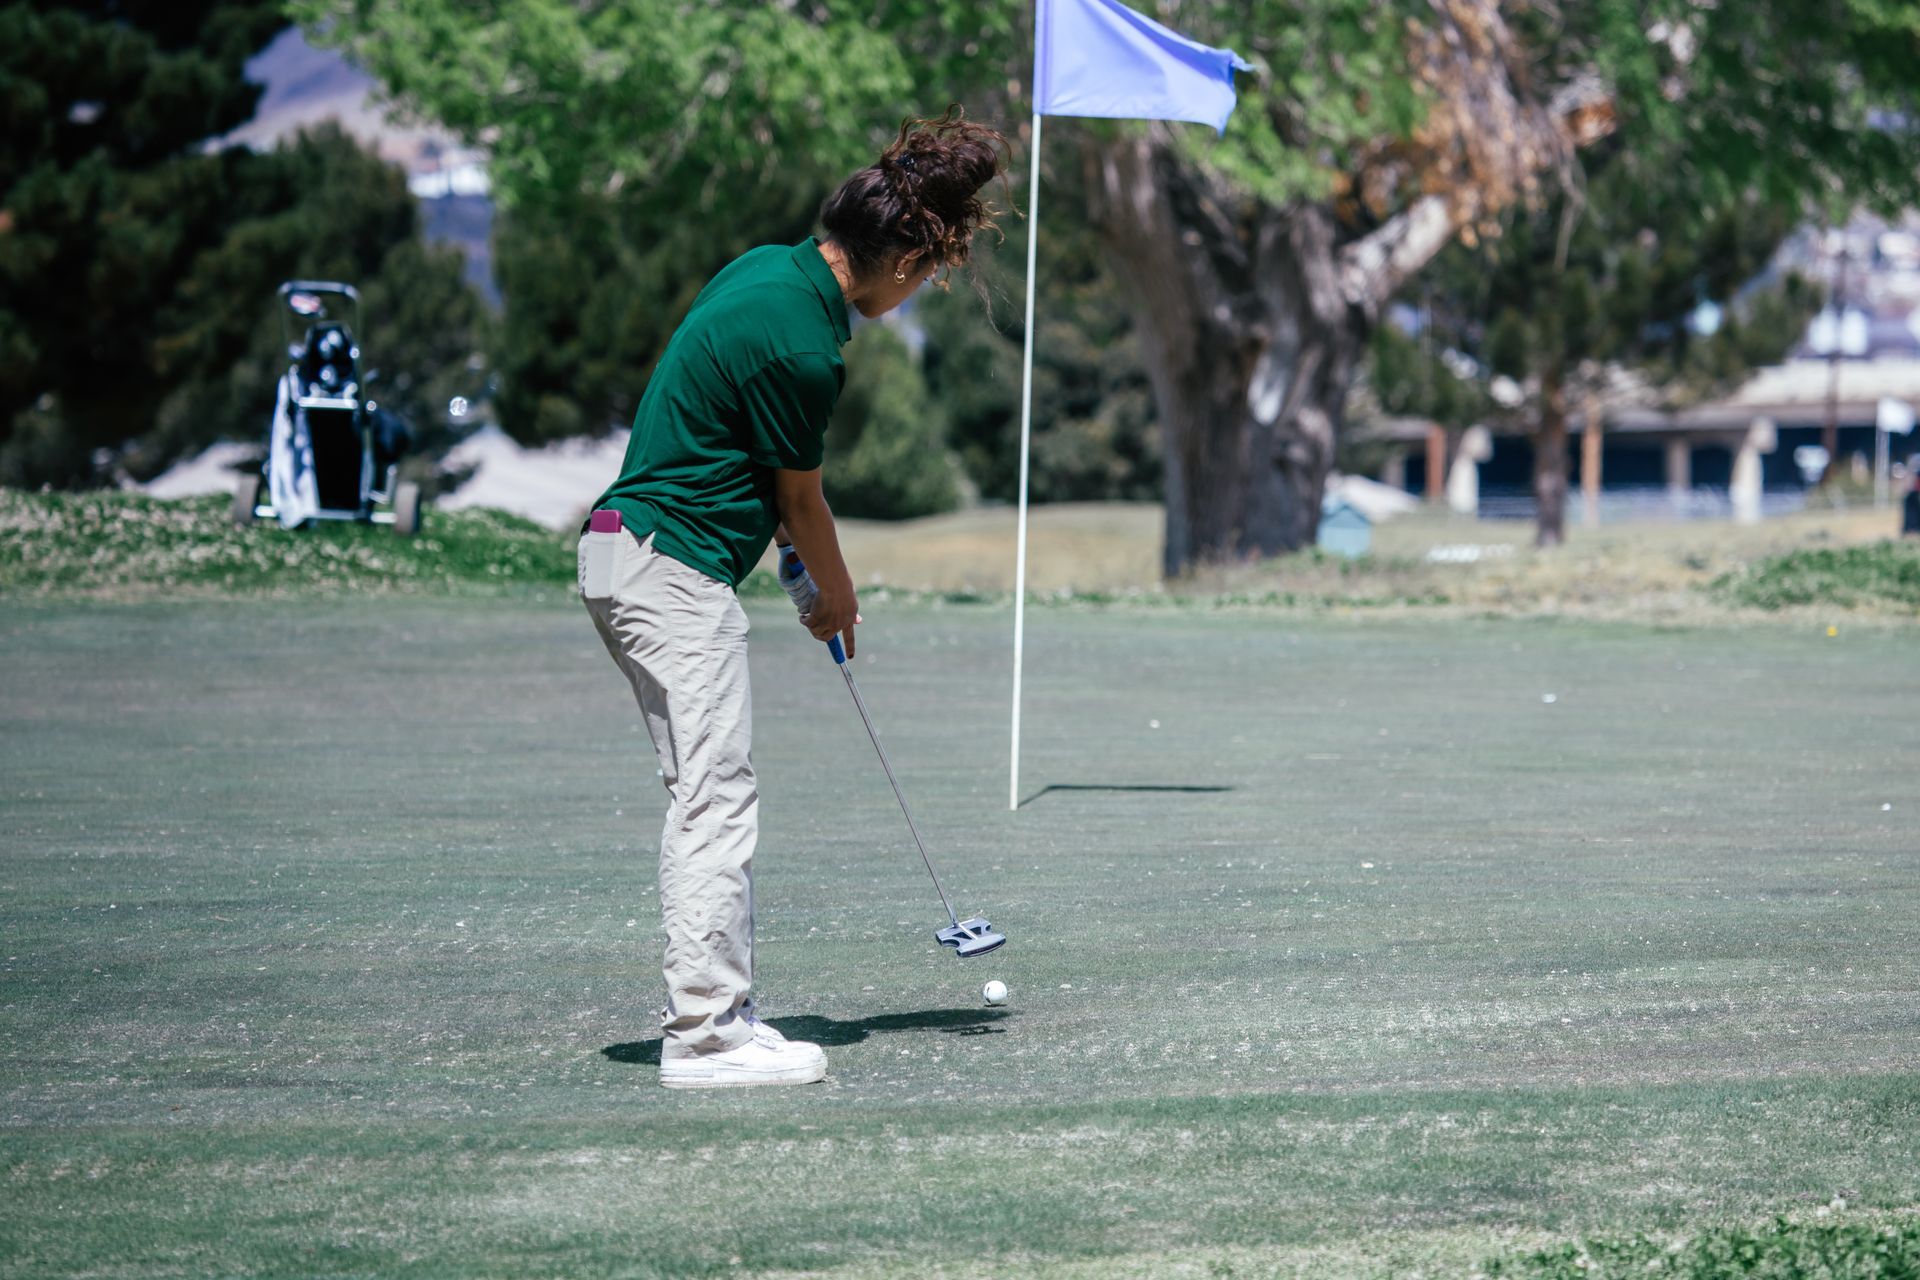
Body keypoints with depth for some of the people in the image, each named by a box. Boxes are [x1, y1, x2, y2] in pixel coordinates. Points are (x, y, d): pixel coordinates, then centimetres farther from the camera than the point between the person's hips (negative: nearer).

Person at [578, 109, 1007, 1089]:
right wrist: (836, 593, 12)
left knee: (707, 798, 12)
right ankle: (704, 1032, -11)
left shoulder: (771, 268, 8)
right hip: (674, 566, -11)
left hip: (631, 555, 11)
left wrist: (794, 555, 19)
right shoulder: (799, 344, -21)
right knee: (718, 797, -10)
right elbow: (801, 495, -5)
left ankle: (712, 1009, 15)